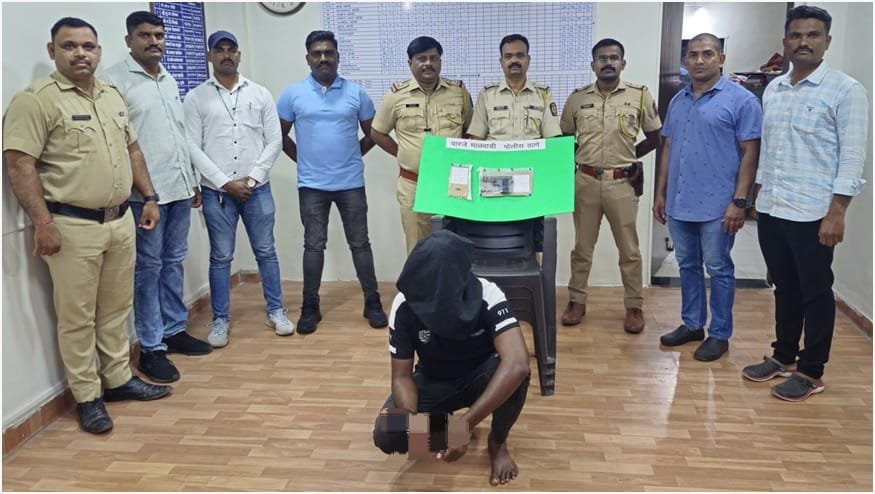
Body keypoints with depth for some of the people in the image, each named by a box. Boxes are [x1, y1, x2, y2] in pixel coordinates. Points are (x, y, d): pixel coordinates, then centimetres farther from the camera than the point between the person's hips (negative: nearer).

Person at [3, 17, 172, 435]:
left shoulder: (113, 96, 12)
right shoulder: (36, 99, -11)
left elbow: (132, 149, 20)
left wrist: (149, 197, 14)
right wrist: (42, 221, -20)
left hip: (120, 222, 7)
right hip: (72, 227, -7)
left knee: (117, 309, 16)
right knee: (77, 317, 3)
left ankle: (119, 379, 30)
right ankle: (87, 397, 15)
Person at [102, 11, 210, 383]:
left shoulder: (170, 81, 15)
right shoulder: (114, 80, -8)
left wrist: (193, 180, 19)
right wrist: (136, 188, -18)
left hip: (178, 188, 7)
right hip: (144, 192, -7)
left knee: (174, 262, 13)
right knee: (148, 267, 0)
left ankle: (174, 330, 25)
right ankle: (151, 348, 8)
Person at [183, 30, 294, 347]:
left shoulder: (260, 94, 5)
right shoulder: (195, 98, 0)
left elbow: (274, 141, 1)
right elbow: (193, 148, -4)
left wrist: (251, 179, -8)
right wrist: (224, 182, -11)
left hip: (257, 189, 1)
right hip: (216, 192, -1)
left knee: (265, 251, 9)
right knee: (221, 257, 6)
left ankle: (276, 311, 22)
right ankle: (220, 319, 18)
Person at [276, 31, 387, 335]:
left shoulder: (356, 93, 1)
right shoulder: (293, 94, 1)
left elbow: (372, 134, 10)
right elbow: (280, 135, 9)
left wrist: (352, 156, 5)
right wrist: (302, 160, 4)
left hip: (351, 183, 0)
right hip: (312, 185, 0)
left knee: (359, 243, 6)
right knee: (314, 246, 7)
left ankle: (372, 302, 16)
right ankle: (310, 306, 17)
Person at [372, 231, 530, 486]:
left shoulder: (487, 295, -32)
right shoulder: (404, 306, -26)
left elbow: (517, 364, -46)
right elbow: (401, 375, -17)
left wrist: (467, 422, -52)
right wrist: (410, 414, -40)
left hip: (479, 377, -1)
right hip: (432, 382, 2)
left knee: (514, 372, -37)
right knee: (387, 436, -24)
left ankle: (498, 442, -5)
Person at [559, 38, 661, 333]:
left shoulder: (640, 96, 0)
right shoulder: (577, 98, 4)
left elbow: (654, 138, 8)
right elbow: (564, 137, 14)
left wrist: (628, 156, 3)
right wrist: (578, 159, 3)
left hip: (622, 183, -1)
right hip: (585, 181, 1)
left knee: (629, 249, 6)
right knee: (582, 246, 10)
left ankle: (634, 306, 18)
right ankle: (577, 301, 22)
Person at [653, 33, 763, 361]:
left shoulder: (741, 100, -6)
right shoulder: (677, 101, 12)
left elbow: (750, 153, -9)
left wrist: (739, 201, -15)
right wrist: (660, 193, 12)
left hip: (717, 206, -6)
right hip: (679, 203, 6)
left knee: (718, 270, 5)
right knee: (688, 266, 15)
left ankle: (720, 334, 17)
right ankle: (692, 324, 29)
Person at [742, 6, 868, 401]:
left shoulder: (845, 90, -6)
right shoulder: (772, 90, 11)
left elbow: (853, 156, -10)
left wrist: (836, 212, -16)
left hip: (813, 213, -5)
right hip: (771, 210, 6)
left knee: (815, 292, 6)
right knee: (785, 288, 17)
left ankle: (811, 372, 17)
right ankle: (783, 357, 30)